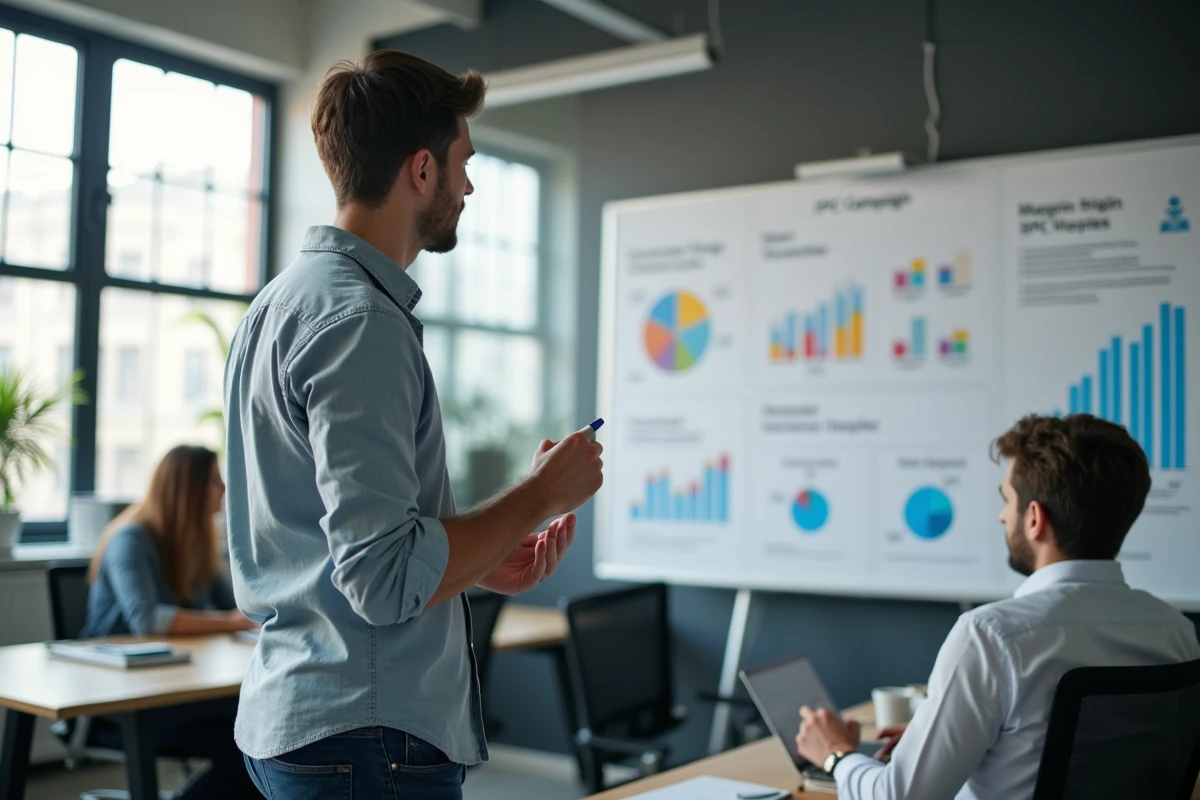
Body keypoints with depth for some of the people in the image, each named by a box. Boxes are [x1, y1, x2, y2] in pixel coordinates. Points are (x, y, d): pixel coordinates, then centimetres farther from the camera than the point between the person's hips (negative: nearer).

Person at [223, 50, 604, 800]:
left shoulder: (286, 299, 11)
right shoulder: (359, 318, -20)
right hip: (368, 736, -10)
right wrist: (541, 494, -13)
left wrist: (479, 563, 12)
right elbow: (385, 579, -25)